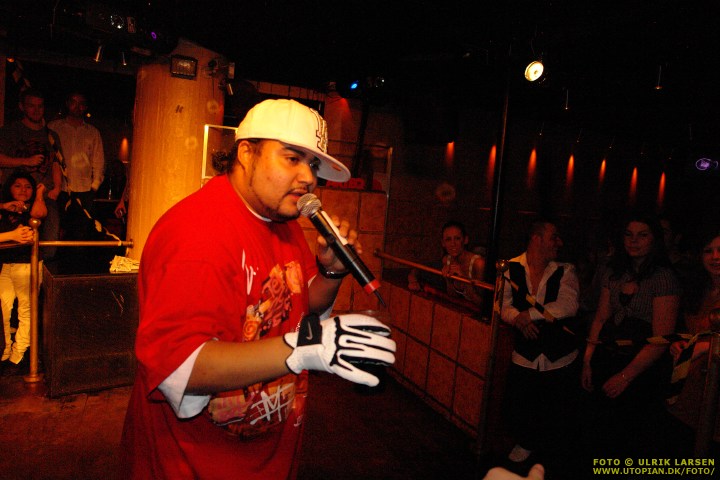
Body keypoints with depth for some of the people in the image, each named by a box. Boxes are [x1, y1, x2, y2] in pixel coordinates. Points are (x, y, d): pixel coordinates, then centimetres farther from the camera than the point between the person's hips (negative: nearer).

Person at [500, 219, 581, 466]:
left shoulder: (565, 271, -4)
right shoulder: (513, 268, -4)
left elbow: (569, 305, -18)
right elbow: (504, 305, -5)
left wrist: (530, 314, -20)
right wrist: (519, 320, -25)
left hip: (560, 359, 0)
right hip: (524, 356, 0)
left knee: (558, 413, 14)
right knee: (519, 407, 11)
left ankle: (554, 451, 42)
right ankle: (525, 443, 41)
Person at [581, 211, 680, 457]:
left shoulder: (664, 278, -11)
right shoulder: (614, 272, 5)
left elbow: (661, 339, -15)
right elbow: (600, 318, 7)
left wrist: (626, 375, -17)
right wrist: (588, 360, -1)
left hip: (643, 369, -5)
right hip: (607, 361, 5)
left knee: (634, 441, 9)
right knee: (599, 431, 14)